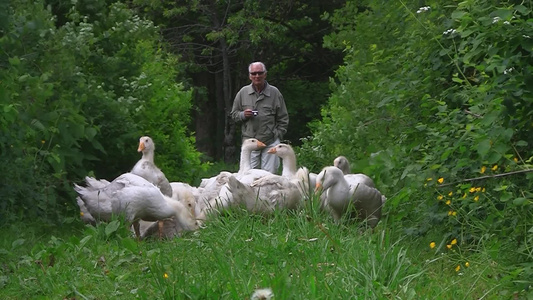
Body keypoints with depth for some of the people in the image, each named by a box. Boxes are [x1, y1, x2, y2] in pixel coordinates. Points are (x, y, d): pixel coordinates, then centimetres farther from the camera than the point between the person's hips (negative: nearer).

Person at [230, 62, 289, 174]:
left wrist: (278, 135, 0)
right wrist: (243, 115, -7)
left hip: (270, 143, -1)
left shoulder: (274, 93, 4)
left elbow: (283, 118, 9)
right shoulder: (243, 93, 8)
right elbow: (234, 114, 15)